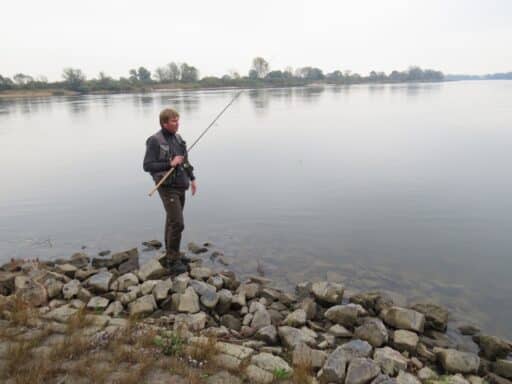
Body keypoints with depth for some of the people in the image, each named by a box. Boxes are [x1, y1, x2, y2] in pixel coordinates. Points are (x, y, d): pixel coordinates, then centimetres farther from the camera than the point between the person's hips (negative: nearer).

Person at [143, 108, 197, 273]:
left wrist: (192, 179, 16)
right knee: (177, 223, -11)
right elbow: (147, 166, -15)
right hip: (167, 187, -7)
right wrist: (170, 164, -23)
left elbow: (185, 161, 20)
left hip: (180, 186, 7)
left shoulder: (177, 138, 9)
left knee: (172, 221, 16)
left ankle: (171, 254, 27)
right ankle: (172, 259, 2)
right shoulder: (154, 141, -13)